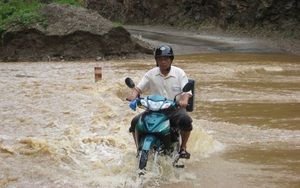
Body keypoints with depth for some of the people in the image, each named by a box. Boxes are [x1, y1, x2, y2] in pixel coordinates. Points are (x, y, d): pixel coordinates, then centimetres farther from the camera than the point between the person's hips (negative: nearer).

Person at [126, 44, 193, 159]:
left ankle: (183, 147, -12)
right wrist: (134, 95, -18)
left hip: (175, 108, -2)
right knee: (135, 122, -20)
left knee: (185, 119, -33)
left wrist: (184, 100, -28)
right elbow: (139, 88, 5)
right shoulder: (151, 74, 8)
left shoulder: (179, 73, 3)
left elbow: (187, 91, -5)